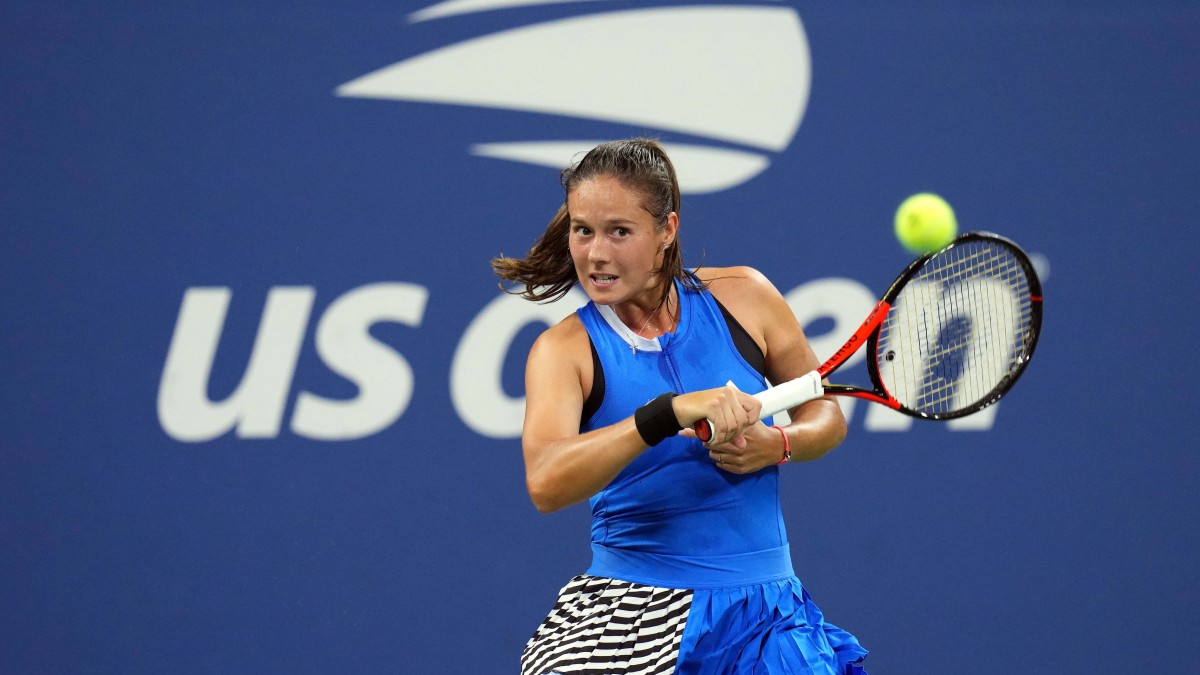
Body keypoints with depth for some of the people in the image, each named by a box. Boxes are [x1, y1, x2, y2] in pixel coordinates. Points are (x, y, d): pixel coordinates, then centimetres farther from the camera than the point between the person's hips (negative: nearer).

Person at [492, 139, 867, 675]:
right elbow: (545, 483, -24)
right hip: (632, 609, -2)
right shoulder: (566, 349, -6)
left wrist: (777, 444, -11)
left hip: (764, 607, 2)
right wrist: (669, 414, -36)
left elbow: (826, 416, 13)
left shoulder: (742, 297, 1)